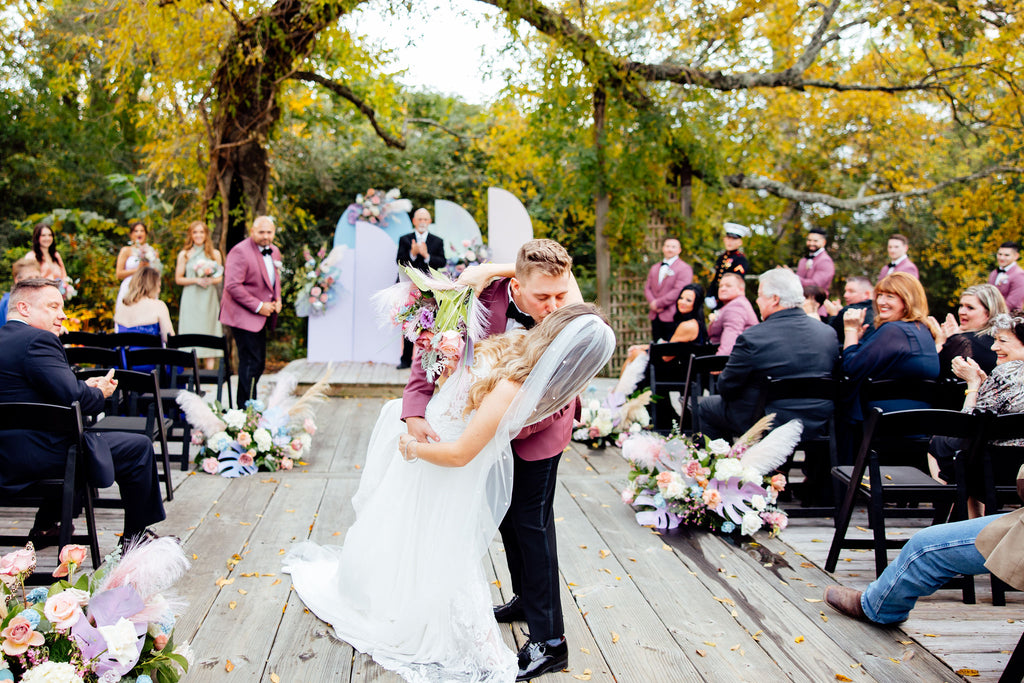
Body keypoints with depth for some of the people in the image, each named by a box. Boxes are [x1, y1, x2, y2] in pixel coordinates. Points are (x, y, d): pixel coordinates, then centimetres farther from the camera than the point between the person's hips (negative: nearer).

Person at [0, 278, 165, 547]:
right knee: (139, 447, 2)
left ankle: (45, 525, 40)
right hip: (36, 458, -10)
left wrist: (84, 386, 9)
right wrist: (99, 393, -1)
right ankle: (135, 536, 15)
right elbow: (73, 399, -23)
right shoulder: (38, 340, -18)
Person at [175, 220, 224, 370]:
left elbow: (220, 278, 11)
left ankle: (210, 371, -5)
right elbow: (178, 279, 5)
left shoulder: (215, 254, 11)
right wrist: (196, 280, -10)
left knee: (209, 332, -5)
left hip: (209, 300, 1)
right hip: (191, 300, -1)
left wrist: (211, 280, -11)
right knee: (191, 334, -6)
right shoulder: (184, 254, 8)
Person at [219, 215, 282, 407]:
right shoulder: (240, 252, -15)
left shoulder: (274, 252, 11)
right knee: (251, 363, -8)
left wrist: (277, 299, 7)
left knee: (259, 363, 13)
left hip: (260, 317, 9)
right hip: (244, 316, -9)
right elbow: (232, 286, -20)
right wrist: (258, 306, -20)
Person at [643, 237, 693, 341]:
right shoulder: (655, 268, 21)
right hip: (655, 317, 6)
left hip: (672, 317, -6)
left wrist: (658, 304, -14)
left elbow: (678, 290, -14)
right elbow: (647, 287, 14)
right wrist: (652, 303, -7)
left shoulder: (684, 268, -3)